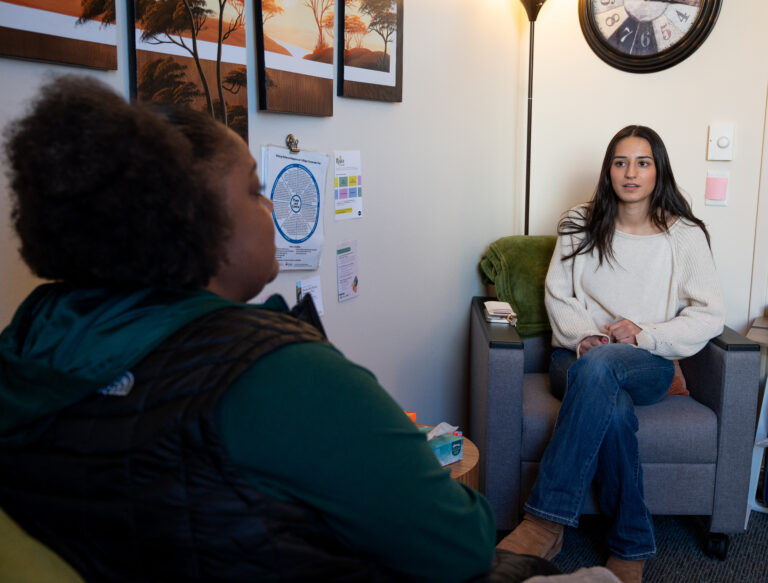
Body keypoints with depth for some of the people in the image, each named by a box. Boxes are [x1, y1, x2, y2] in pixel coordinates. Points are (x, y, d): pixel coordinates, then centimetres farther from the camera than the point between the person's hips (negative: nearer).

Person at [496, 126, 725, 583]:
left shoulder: (685, 235, 6)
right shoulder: (581, 224, 11)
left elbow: (710, 316, 2)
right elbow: (557, 295, 7)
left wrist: (646, 334, -12)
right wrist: (584, 335, -12)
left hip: (651, 364, -1)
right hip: (579, 356, 2)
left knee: (598, 367, -39)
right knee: (614, 409, -36)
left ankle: (546, 523, -36)